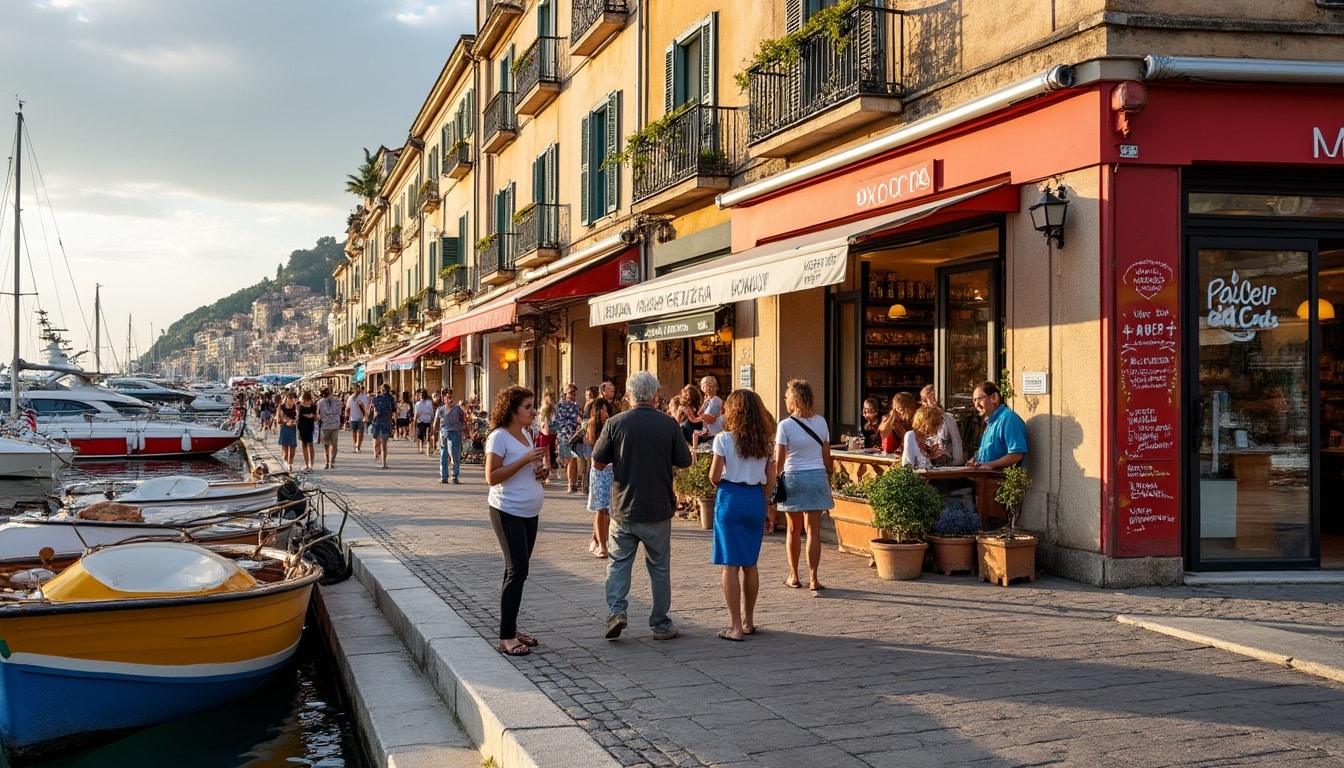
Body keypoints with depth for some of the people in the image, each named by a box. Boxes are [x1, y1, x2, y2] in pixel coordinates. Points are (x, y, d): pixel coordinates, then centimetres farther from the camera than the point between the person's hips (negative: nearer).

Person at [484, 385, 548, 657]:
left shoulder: (526, 434, 12)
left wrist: (540, 467, 3)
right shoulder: (499, 437, -13)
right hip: (507, 512, -8)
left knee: (517, 571, 12)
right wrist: (524, 461, -23)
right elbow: (492, 477, -19)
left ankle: (512, 628, 20)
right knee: (517, 571, -11)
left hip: (529, 512, 8)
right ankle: (506, 637, -6)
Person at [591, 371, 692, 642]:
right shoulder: (669, 424, -6)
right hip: (658, 508, 0)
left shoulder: (616, 423, -7)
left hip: (623, 508, 0)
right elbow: (684, 462, 2)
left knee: (618, 562, 13)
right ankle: (661, 624, 17)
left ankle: (616, 610, -5)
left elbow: (598, 463, -3)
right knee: (659, 567, 11)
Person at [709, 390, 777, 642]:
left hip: (730, 498, -4)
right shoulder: (766, 441, 5)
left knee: (731, 565, -1)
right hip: (756, 500, 5)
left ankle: (735, 627, -3)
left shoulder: (724, 439, -8)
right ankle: (748, 621, 25)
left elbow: (714, 477, -7)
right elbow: (770, 481, 6)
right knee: (750, 564, 16)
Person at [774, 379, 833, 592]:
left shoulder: (785, 425, -9)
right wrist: (828, 479, 17)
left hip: (793, 478, -2)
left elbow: (779, 460, -10)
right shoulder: (821, 422, 1)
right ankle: (813, 578, -1)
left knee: (793, 530, 12)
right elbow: (826, 456, 6)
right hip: (818, 478, 2)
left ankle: (793, 576, 21)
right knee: (814, 530, 2)